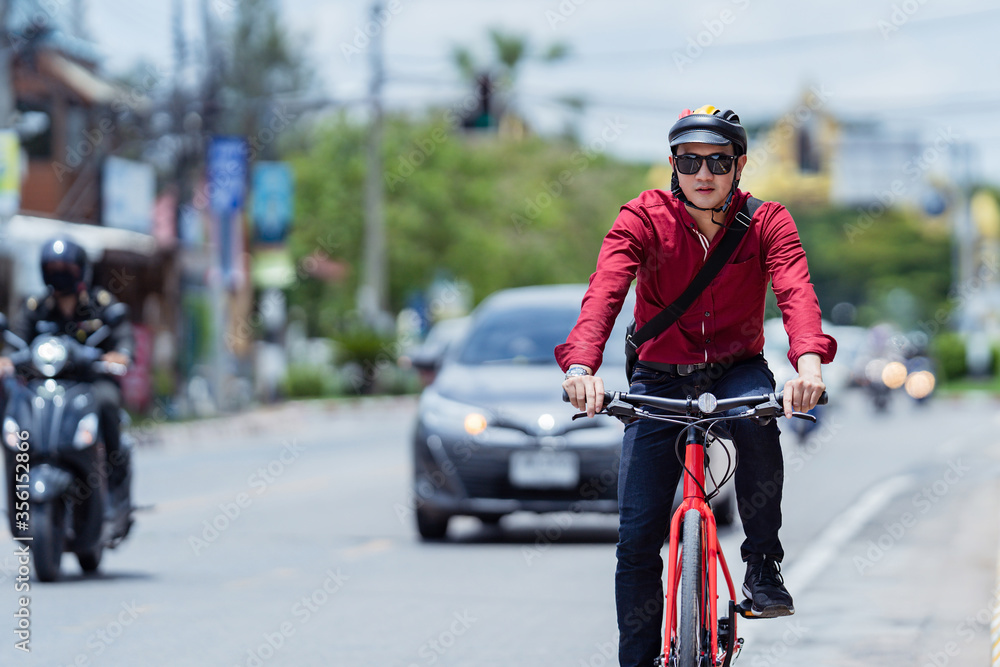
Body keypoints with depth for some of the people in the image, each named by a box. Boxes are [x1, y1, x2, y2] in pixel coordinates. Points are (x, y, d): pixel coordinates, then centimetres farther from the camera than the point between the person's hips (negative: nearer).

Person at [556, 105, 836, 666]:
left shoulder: (767, 222, -10)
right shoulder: (645, 218, -12)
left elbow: (796, 291, -27)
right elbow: (605, 290, -27)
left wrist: (809, 359, -49)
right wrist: (582, 365, -47)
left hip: (736, 370, 0)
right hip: (660, 378, 0)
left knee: (757, 417, -36)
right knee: (638, 536, -9)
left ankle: (763, 565, -19)